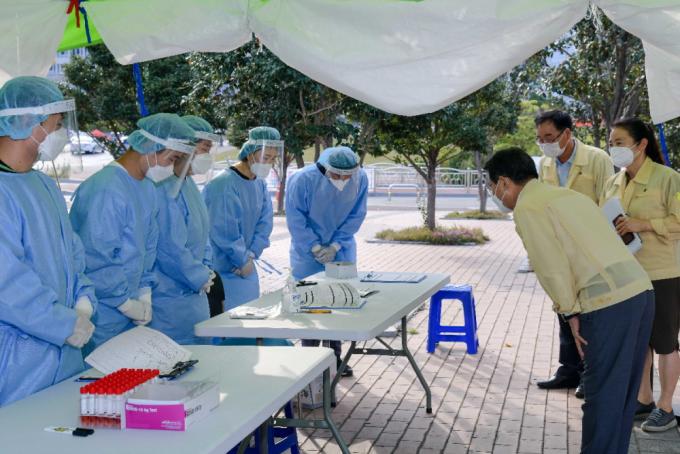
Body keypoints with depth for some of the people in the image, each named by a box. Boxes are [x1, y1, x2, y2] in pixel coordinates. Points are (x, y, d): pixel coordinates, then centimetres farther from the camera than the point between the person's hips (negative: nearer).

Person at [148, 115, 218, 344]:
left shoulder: (189, 185, 11)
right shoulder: (165, 189, -22)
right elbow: (171, 249, -23)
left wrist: (206, 270, 7)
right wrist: (201, 278, -10)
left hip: (195, 293, 10)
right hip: (170, 298, -10)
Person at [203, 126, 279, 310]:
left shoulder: (260, 184, 6)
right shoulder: (223, 185, -21)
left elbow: (265, 221, 3)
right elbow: (225, 232, -21)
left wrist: (251, 255, -9)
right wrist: (243, 260, -11)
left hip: (247, 268, 8)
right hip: (223, 272, -8)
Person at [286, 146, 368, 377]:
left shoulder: (360, 180, -12)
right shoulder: (303, 180, -22)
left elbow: (356, 216, -5)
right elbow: (295, 219, -15)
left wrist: (335, 246, -13)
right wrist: (315, 248, -18)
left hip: (341, 251, 3)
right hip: (309, 253, -3)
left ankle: (335, 357, 20)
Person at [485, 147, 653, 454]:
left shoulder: (526, 208, -1)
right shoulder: (568, 194, 24)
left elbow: (552, 265, -10)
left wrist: (570, 312, -1)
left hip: (608, 301, -8)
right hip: (640, 288, 9)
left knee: (603, 393, 3)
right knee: (622, 389, 18)